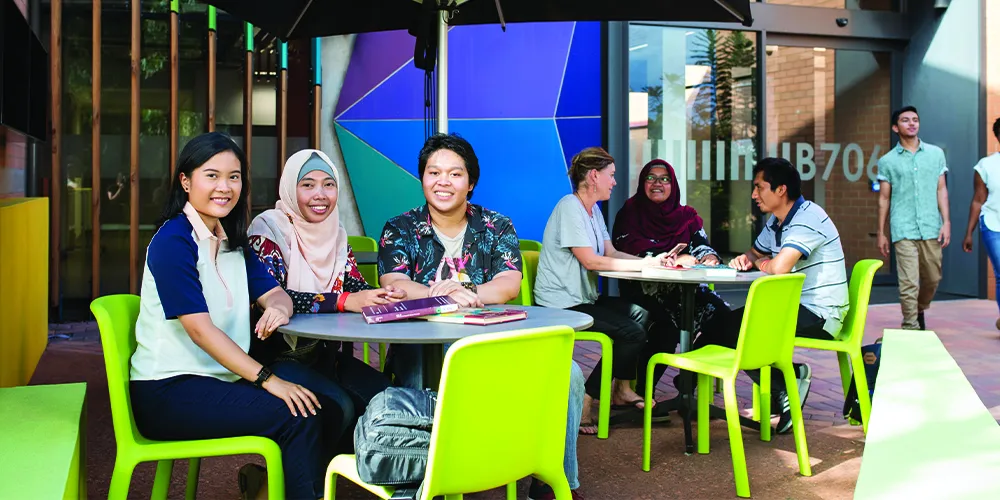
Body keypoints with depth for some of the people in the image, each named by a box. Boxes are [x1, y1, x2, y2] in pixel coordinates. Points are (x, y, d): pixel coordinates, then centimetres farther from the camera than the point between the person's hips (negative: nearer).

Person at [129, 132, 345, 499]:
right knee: (299, 417, -20)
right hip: (169, 391, -8)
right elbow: (200, 329, -21)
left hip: (222, 376, 8)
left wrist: (278, 308, -19)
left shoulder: (232, 239, 10)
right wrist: (267, 379, -25)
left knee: (330, 410, -7)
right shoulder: (173, 241, -15)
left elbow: (274, 292, 6)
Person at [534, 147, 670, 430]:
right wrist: (644, 264, -18)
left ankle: (622, 390, 14)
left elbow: (611, 253, 10)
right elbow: (590, 260, -22)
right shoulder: (569, 207, -15)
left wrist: (653, 260, -5)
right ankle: (584, 402, -8)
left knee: (641, 313, 7)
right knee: (632, 333, -16)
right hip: (560, 304, -10)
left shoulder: (593, 209, 16)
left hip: (582, 299, 10)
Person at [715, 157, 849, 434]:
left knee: (736, 329, -17)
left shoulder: (808, 218, -19)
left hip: (820, 315, -10)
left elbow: (779, 267, -32)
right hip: (797, 307, 10)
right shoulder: (776, 221, 12)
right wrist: (744, 259, -3)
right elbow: (756, 253, 23)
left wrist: (761, 263, -7)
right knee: (726, 323, 5)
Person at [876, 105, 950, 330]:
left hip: (931, 228, 3)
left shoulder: (936, 153, 10)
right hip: (903, 230, -2)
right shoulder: (887, 161, 6)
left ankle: (919, 311, 38)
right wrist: (881, 233, 7)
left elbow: (941, 190, 9)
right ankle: (911, 327, 0)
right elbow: (884, 198, 8)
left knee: (933, 278, 11)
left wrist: (946, 221, 0)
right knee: (909, 283, -8)